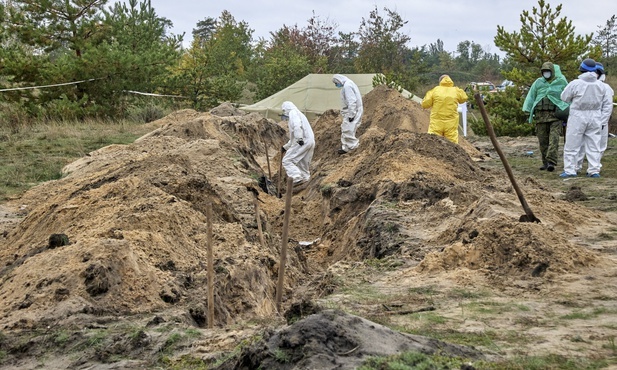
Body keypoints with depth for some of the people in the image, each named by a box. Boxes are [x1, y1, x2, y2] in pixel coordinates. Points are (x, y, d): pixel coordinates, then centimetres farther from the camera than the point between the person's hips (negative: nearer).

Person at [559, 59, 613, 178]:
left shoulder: (575, 84, -13)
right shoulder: (601, 85, 0)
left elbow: (564, 97, 1)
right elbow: (608, 105, 5)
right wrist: (601, 120, 8)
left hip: (578, 117, -3)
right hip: (595, 118, 3)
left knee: (572, 145, 5)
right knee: (593, 145, 10)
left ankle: (569, 170, 4)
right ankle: (594, 170, 8)